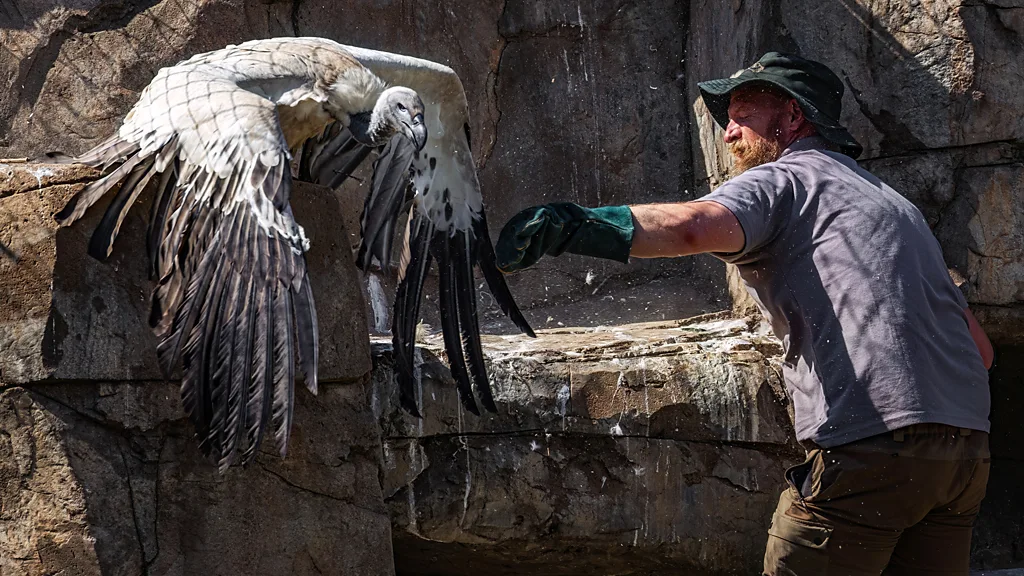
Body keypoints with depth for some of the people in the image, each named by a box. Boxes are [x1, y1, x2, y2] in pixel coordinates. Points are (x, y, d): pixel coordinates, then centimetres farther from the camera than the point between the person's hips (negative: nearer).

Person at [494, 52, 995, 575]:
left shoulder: (781, 180, 5)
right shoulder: (893, 204, 31)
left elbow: (693, 225, -20)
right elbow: (980, 347, 28)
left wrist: (577, 226, -32)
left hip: (869, 449, -8)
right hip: (968, 451, 8)